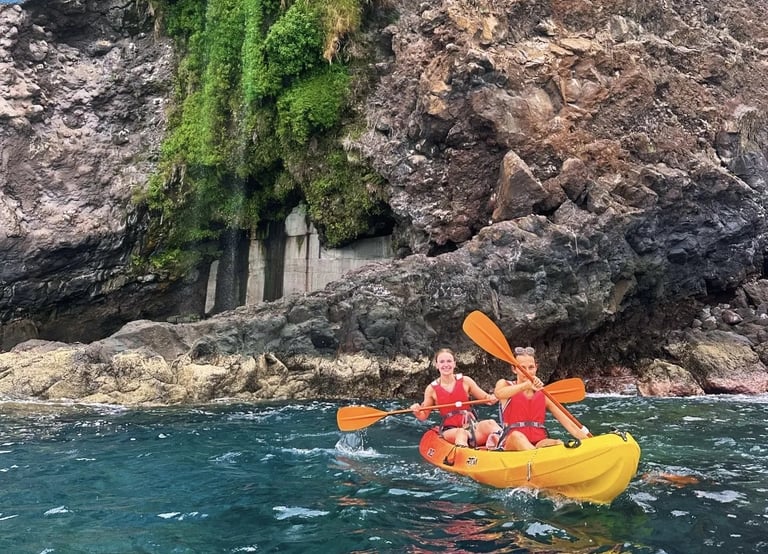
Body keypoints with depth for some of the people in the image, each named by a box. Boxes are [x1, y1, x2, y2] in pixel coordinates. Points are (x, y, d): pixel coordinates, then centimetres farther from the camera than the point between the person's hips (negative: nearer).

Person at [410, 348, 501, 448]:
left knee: (489, 424, -31)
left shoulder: (465, 381, 5)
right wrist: (417, 412, -12)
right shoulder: (432, 389, 3)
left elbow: (485, 398, 12)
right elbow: (423, 416, 10)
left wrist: (491, 398, -11)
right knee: (461, 432, -37)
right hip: (449, 430, -1)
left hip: (472, 425, 2)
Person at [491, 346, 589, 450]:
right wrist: (527, 385, -34)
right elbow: (498, 393, -20)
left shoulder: (544, 394, 15)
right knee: (516, 436, -37)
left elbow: (568, 423, 9)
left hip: (540, 443, 3)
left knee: (559, 444, -29)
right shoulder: (505, 384, 7)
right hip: (512, 444, -3)